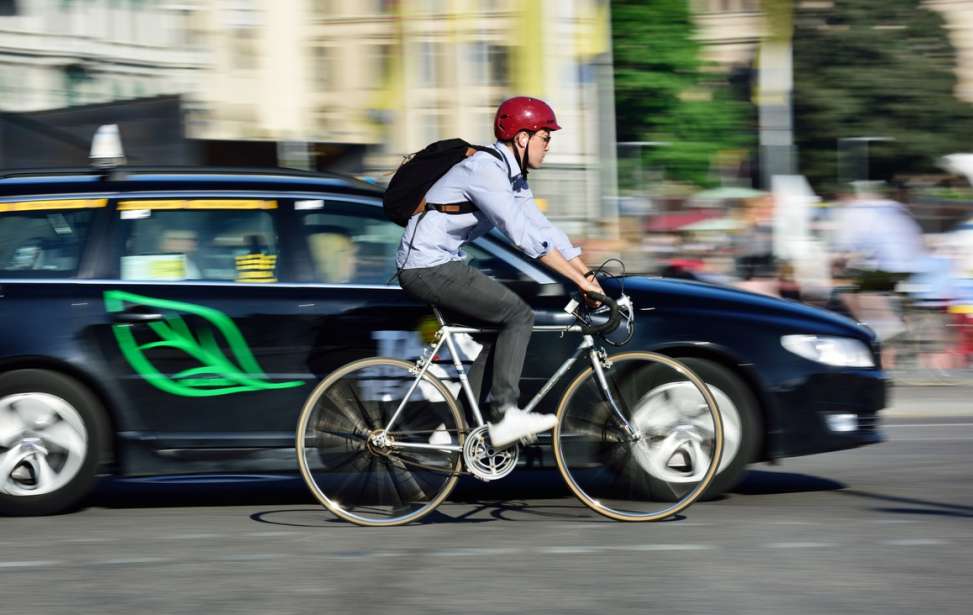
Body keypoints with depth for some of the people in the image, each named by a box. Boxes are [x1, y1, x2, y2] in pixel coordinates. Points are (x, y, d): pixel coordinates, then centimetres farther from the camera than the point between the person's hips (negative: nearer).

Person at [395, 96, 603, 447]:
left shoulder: (512, 177, 12)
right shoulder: (485, 170, -20)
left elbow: (543, 229, 12)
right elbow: (523, 235, -26)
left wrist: (591, 278, 4)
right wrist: (580, 280, -25)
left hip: (441, 265, 11)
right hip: (428, 268, -11)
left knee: (499, 324, 15)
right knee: (518, 315, -13)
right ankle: (504, 415, -15)